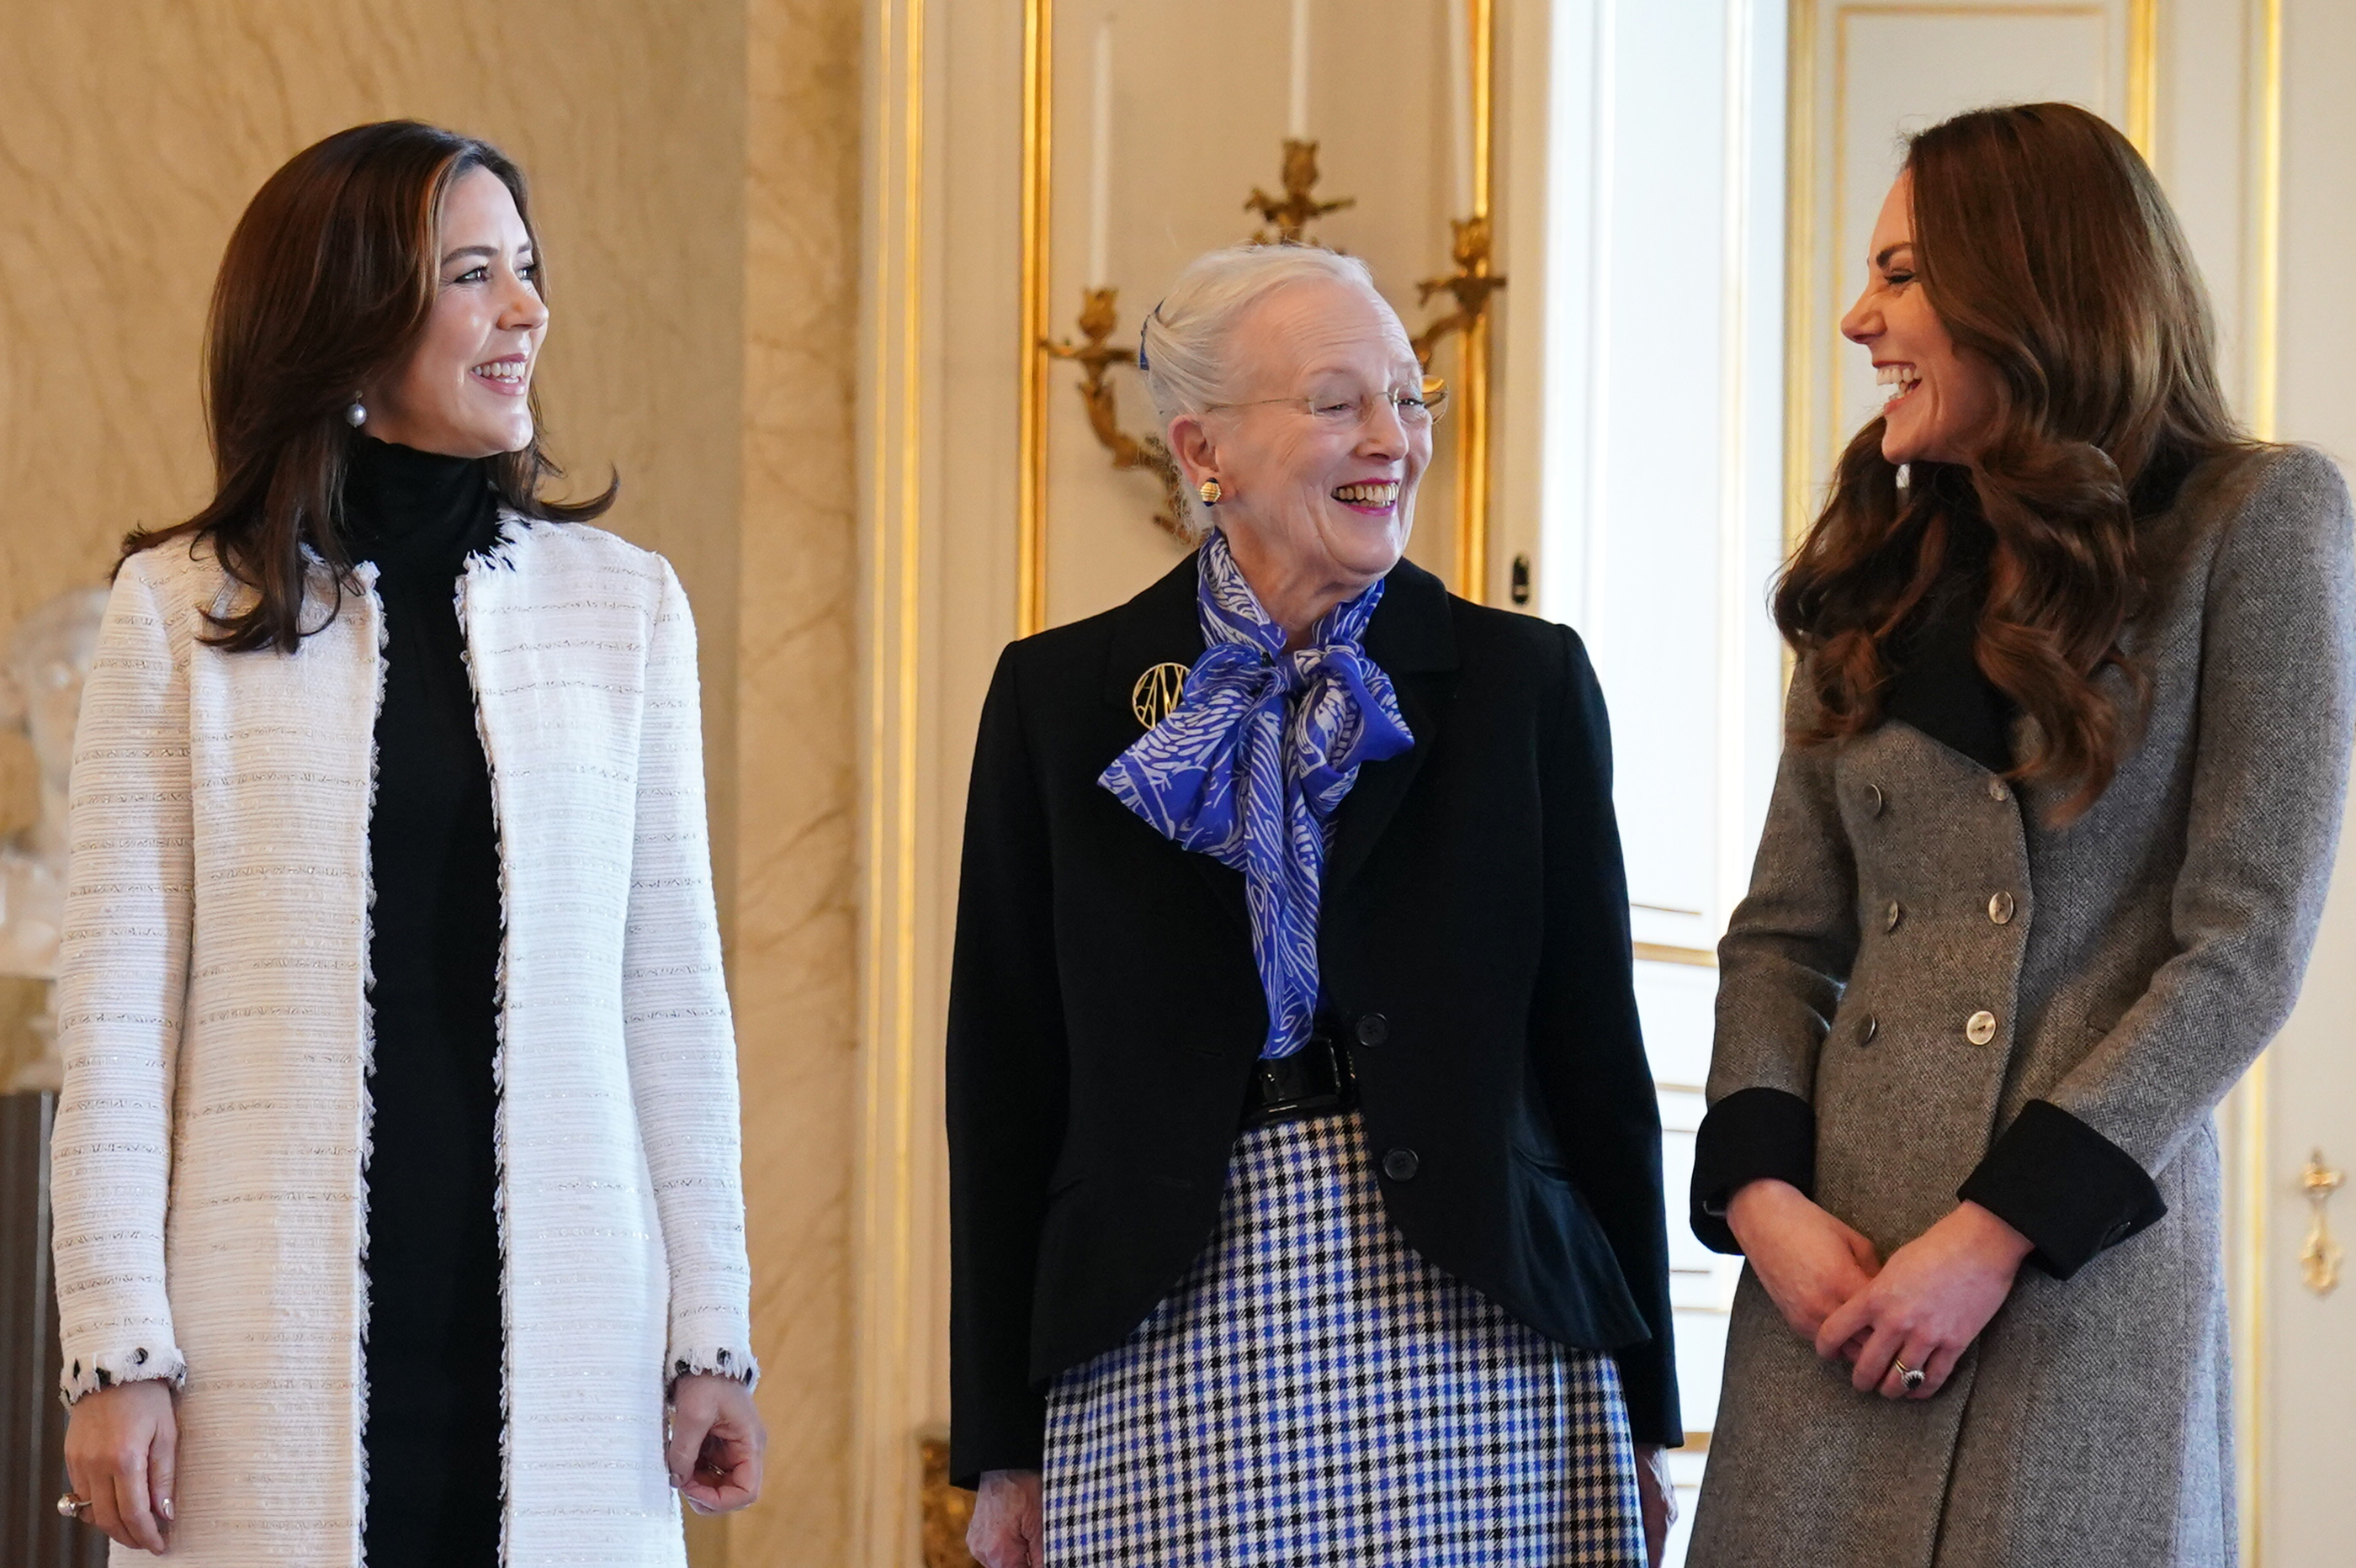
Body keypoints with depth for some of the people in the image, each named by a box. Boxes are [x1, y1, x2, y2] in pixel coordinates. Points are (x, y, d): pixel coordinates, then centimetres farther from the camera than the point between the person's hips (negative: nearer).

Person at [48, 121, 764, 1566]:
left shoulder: (626, 604, 9)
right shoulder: (183, 611, 3)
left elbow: (671, 992, 9)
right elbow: (115, 1005, 1)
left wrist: (713, 1332, 5)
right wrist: (118, 1350, -5)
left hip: (558, 1331, 2)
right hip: (277, 1339, -1)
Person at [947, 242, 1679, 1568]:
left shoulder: (1524, 683, 7)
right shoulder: (1061, 698, 7)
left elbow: (1598, 1053, 8)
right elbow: (1004, 1079, 7)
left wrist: (1643, 1416, 7)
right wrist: (1002, 1452, 4)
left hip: (1480, 1329, 0)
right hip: (1169, 1346, 0)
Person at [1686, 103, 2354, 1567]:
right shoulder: (1883, 570, 14)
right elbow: (1783, 935, 11)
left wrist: (1998, 1231, -13)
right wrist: (1761, 1190, -7)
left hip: (2084, 1270, -4)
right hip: (1836, 1262, 5)